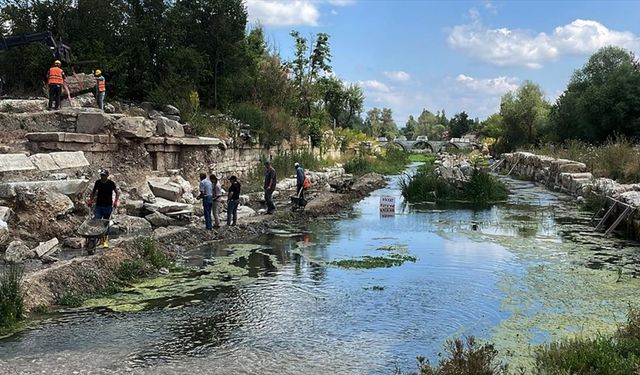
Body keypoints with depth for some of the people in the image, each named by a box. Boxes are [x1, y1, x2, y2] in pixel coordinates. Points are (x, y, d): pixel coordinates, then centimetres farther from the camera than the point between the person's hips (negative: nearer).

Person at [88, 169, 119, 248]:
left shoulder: (111, 183, -6)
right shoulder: (97, 182, 2)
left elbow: (117, 193, 1)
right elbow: (93, 192, 17)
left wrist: (115, 201, -11)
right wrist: (91, 200, 9)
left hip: (108, 206, -2)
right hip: (98, 206, 2)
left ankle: (105, 240, 14)